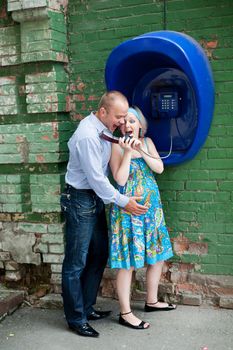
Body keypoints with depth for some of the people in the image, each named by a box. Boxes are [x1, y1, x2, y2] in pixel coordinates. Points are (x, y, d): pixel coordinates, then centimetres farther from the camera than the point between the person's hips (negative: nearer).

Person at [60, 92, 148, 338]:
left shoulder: (104, 130, 6)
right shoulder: (88, 136, -22)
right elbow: (96, 179, -22)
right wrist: (123, 202, -16)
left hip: (96, 198, 10)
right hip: (80, 200, -10)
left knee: (99, 255, 16)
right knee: (76, 263, 1)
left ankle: (86, 308, 30)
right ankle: (76, 319, 14)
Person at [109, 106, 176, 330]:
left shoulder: (147, 142, 9)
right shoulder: (116, 147, -8)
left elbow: (159, 168, -3)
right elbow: (120, 180, -16)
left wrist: (141, 151, -14)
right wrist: (128, 152, -20)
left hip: (151, 207, 7)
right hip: (128, 210, -6)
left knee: (158, 256, 14)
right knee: (128, 262, -2)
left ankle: (151, 301, 34)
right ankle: (125, 313, 10)